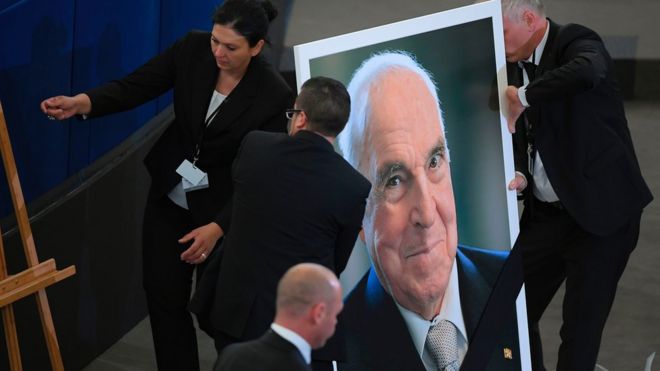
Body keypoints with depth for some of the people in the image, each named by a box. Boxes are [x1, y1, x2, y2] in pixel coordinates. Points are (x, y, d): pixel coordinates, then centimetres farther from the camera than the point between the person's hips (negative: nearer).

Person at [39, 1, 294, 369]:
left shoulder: (275, 96, -25)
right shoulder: (193, 49, -15)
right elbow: (135, 86, -14)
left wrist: (219, 228, -27)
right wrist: (81, 103, -32)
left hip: (223, 210, -4)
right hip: (169, 196, 4)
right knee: (165, 298, 7)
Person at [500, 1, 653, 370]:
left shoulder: (576, 42, -14)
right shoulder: (513, 65, 6)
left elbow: (587, 72, -40)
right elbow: (520, 138, 12)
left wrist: (523, 97, -29)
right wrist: (520, 176, -10)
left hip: (600, 211, -7)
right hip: (544, 213, 7)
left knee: (581, 327, -5)